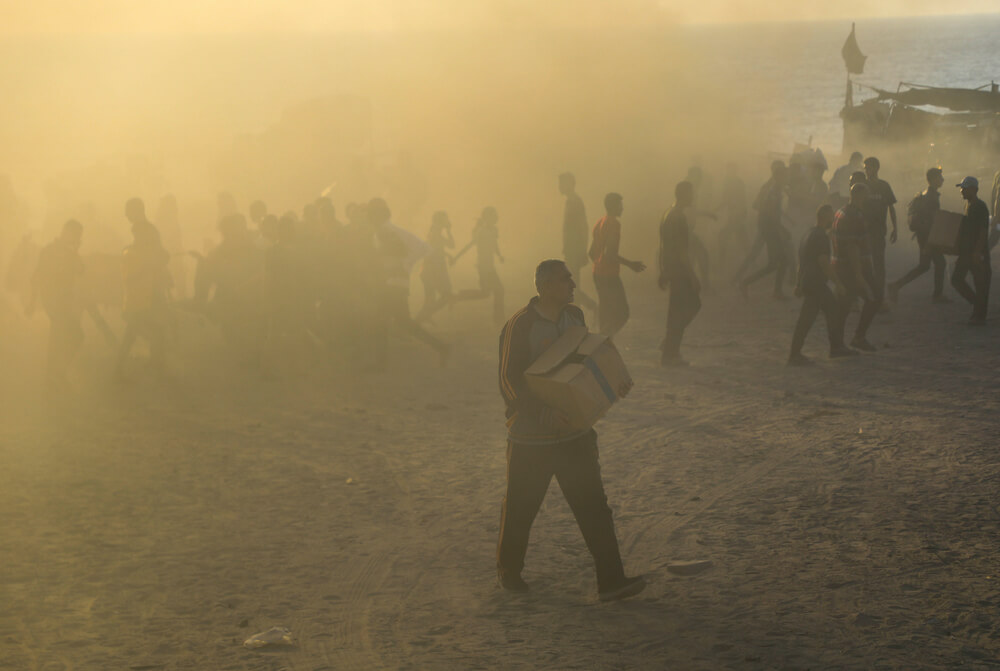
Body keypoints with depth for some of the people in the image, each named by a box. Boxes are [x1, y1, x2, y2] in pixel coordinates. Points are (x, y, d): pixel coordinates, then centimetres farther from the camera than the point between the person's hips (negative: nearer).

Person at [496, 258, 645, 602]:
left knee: (593, 504, 1)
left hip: (574, 432, 6)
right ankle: (508, 570, 33)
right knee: (520, 508, 11)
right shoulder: (520, 326, -17)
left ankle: (611, 580, 2)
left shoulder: (574, 316, 4)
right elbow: (511, 383, -22)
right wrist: (546, 414, -32)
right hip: (531, 437, -5)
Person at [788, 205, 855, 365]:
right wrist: (838, 282, -16)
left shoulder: (810, 234, 15)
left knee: (835, 310, 16)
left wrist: (799, 283, 26)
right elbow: (824, 262, -21)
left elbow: (801, 259, 21)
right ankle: (794, 355, -3)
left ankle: (837, 347, 22)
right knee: (806, 319, -6)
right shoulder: (821, 237, -16)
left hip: (807, 281, 10)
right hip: (815, 284, -10)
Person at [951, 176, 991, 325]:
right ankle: (977, 303, 20)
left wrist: (978, 252, -23)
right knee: (956, 279, 6)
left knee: (980, 284, -1)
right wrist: (960, 253, 21)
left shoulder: (981, 207, -15)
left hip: (978, 253, -9)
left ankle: (980, 316, 6)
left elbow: (983, 232, -19)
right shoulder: (968, 205, 13)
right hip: (966, 252, 9)